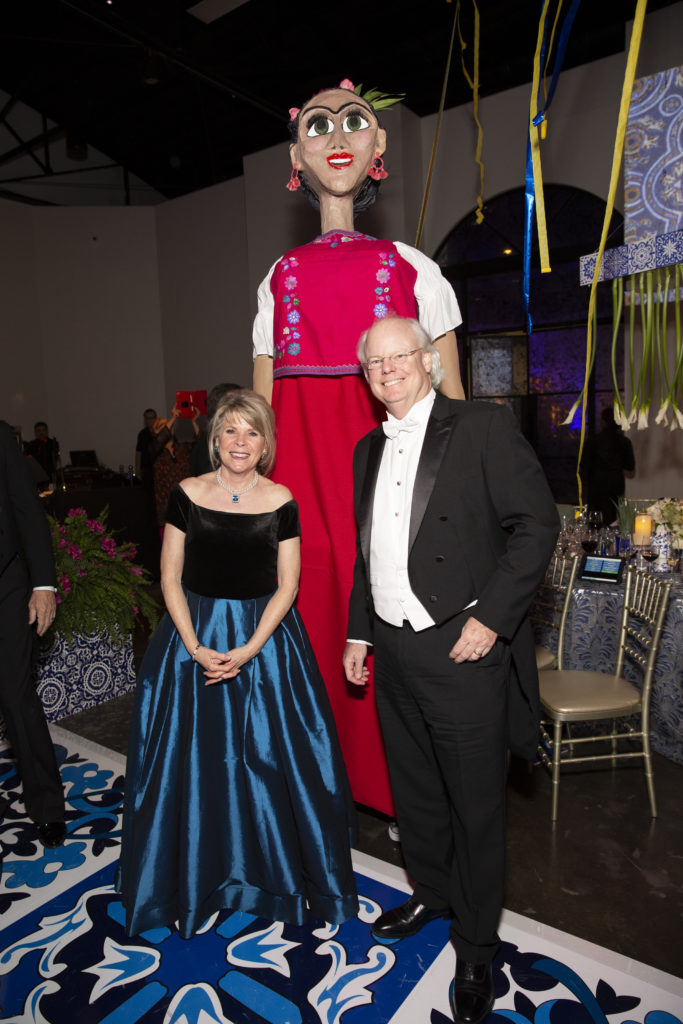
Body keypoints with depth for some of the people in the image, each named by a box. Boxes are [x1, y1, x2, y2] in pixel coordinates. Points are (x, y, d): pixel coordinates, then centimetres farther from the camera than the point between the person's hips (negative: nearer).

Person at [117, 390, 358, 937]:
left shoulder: (281, 501, -4)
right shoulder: (188, 494, -3)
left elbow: (287, 585, -4)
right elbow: (170, 577, -1)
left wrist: (248, 650, -14)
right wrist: (194, 646, -11)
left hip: (265, 638, -1)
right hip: (194, 635, 1)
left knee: (268, 757, 7)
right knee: (193, 761, 11)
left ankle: (275, 871, 32)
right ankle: (199, 876, 36)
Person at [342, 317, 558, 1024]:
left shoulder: (484, 428, -8)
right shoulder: (368, 449, 12)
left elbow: (537, 523, -13)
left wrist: (489, 618, -18)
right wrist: (358, 632, 15)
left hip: (462, 649, -6)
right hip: (392, 651, 6)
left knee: (475, 806, 10)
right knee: (414, 792, 23)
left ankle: (475, 949, 32)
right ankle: (430, 893, 48)